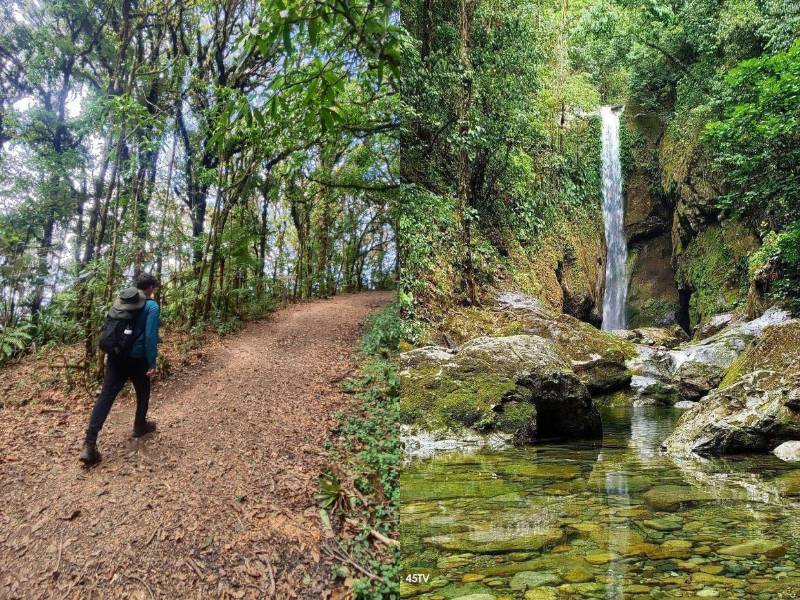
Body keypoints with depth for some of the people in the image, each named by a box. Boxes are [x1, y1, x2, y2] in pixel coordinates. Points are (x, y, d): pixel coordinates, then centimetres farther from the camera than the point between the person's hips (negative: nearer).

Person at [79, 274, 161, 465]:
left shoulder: (120, 300, 9)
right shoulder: (152, 306, -10)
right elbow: (150, 337, -16)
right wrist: (152, 363, -11)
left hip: (115, 357, 5)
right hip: (136, 359, -5)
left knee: (106, 396, -1)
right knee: (142, 393, 20)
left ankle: (89, 444, -9)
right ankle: (140, 427, 36)